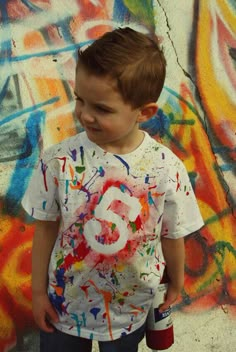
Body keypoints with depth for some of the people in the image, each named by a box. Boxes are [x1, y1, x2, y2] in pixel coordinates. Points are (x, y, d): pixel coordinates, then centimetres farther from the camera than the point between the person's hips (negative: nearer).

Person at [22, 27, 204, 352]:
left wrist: (176, 283, 8)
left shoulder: (168, 169, -21)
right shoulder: (59, 160, -20)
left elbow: (172, 235, -6)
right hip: (64, 303, 0)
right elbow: (45, 228, -8)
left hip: (130, 310, 0)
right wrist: (38, 291, -1)